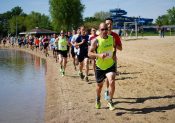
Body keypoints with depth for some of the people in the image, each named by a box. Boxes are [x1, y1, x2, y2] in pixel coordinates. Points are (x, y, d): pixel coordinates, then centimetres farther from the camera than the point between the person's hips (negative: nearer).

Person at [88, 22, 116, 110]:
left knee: (112, 82, -21)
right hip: (100, 66, -1)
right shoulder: (96, 41, -14)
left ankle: (110, 101, -2)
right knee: (99, 85, 15)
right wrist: (99, 55, -30)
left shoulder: (112, 38, -2)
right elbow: (89, 53, -15)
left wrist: (114, 54, 1)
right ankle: (98, 100, 44)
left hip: (110, 65, 1)